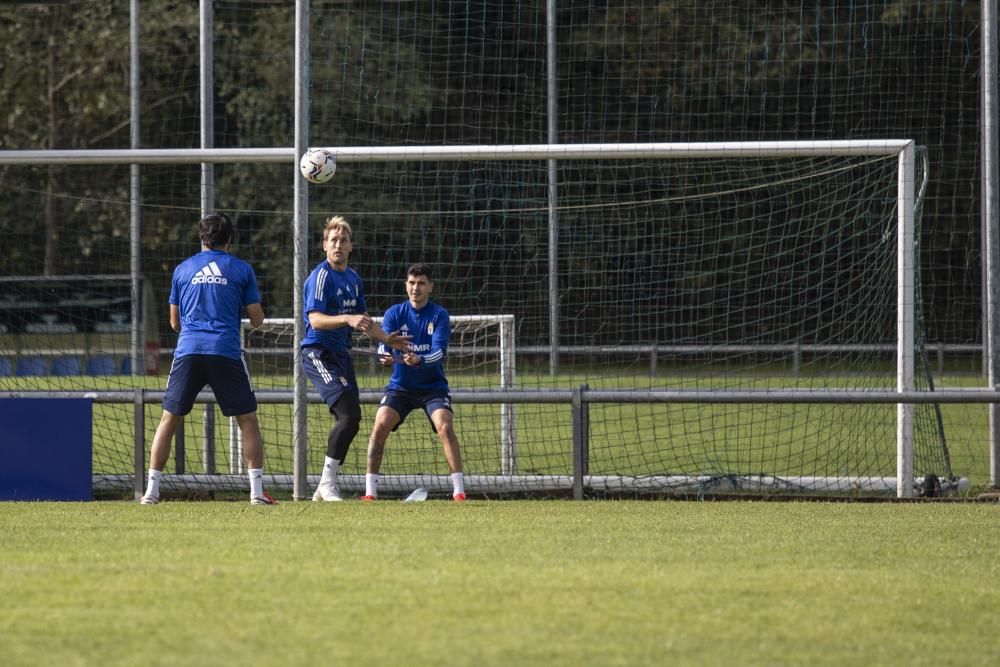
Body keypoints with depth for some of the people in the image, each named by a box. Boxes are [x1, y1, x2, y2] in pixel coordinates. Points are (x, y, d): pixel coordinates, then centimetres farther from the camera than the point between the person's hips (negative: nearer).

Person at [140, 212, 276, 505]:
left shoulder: (182, 269, 13)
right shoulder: (242, 270, 7)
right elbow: (257, 319, 7)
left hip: (188, 350, 2)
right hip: (226, 351, -2)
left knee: (169, 420, 9)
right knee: (248, 420, 7)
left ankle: (152, 490, 3)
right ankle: (257, 490, -1)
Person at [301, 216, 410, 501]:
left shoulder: (353, 279, 15)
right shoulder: (321, 276, -12)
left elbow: (363, 320, 27)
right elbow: (315, 319, -23)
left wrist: (386, 339, 19)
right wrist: (348, 319, -37)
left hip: (341, 354, 9)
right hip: (318, 352, -9)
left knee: (349, 420, 7)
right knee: (349, 414, -21)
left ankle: (325, 489, 16)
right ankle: (328, 484, -16)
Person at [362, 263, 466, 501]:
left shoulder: (439, 316, -8)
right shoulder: (394, 314, -3)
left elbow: (439, 352, -22)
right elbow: (383, 346, -15)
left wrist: (419, 360, -42)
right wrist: (387, 355, -39)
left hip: (433, 386, -2)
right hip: (400, 387, 2)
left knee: (446, 428, -22)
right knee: (379, 427, -17)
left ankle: (459, 490, -17)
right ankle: (370, 491, -9)